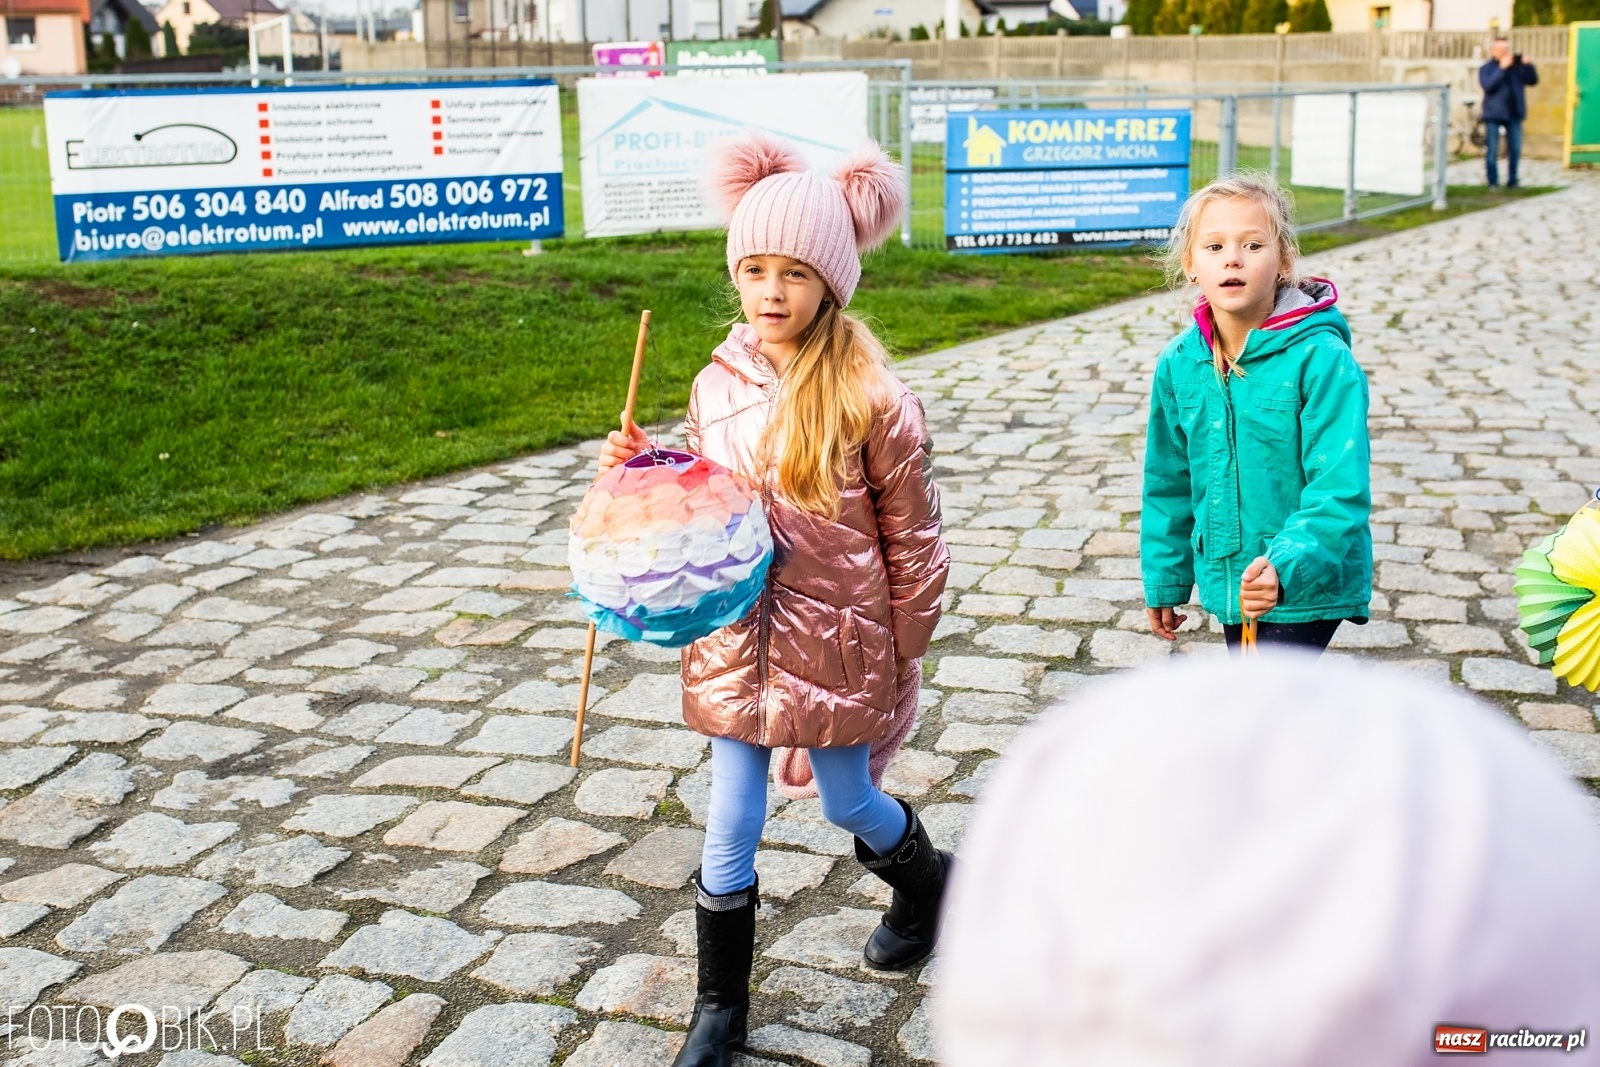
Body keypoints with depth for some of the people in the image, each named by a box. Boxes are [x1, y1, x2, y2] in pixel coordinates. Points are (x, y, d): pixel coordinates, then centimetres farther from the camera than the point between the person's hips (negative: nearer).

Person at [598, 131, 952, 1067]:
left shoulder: (869, 399, -15)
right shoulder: (719, 384, -1)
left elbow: (913, 541, -8)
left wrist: (902, 660, -3)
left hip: (838, 640, -3)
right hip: (737, 640, 4)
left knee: (848, 804, 16)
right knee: (730, 827, 9)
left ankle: (927, 879, 51)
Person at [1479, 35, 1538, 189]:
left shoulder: (1517, 67, 10)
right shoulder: (1486, 69, 1)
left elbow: (1533, 80, 5)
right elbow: (1488, 85, -16)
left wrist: (1528, 65, -9)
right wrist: (1502, 68, -19)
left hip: (1514, 113, 3)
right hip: (1493, 114, -3)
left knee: (1515, 149, 5)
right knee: (1492, 150, -2)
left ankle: (1512, 180, 14)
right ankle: (1493, 181, 6)